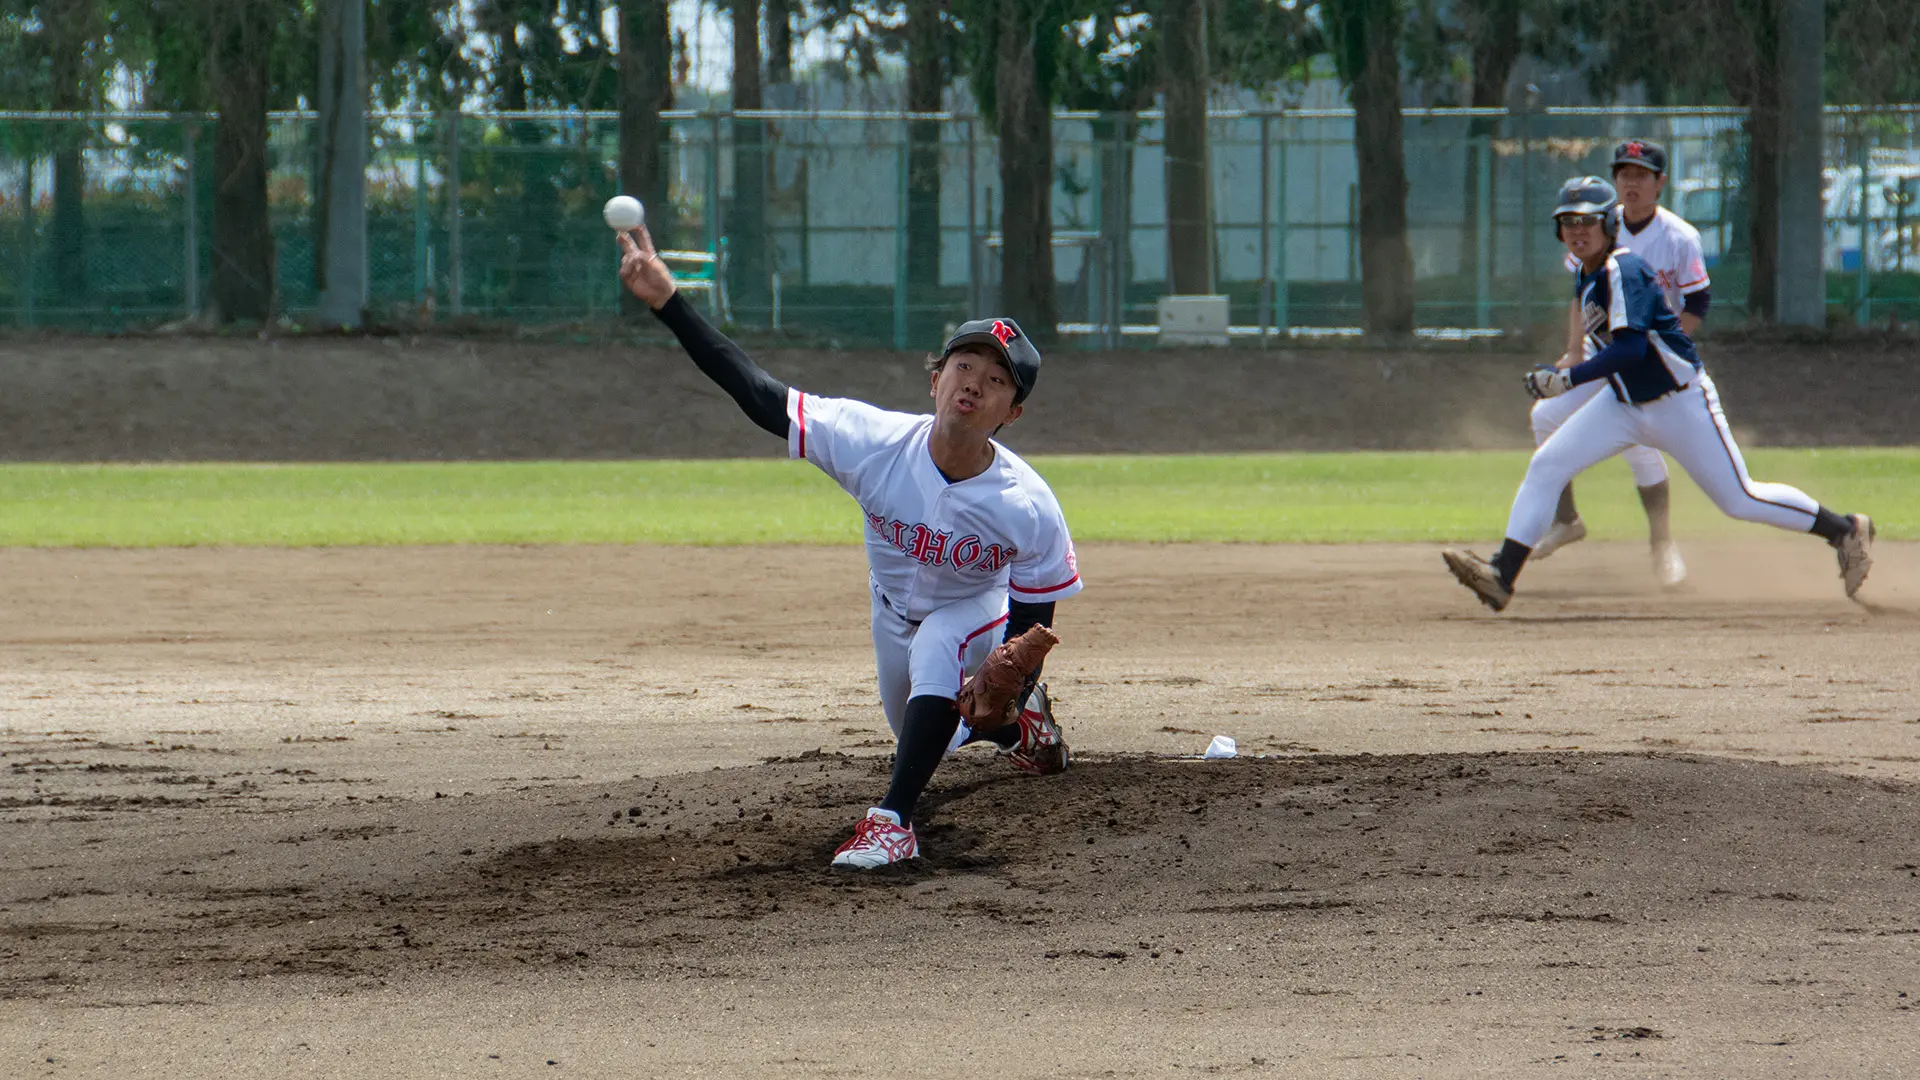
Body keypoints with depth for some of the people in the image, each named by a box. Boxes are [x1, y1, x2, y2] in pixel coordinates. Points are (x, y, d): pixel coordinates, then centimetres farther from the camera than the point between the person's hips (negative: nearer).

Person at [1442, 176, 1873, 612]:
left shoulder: (1623, 271, -22)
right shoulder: (1585, 278, 4)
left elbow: (1632, 347, -33)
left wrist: (1569, 379, -35)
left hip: (1682, 403, -8)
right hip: (1624, 404, 8)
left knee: (1740, 500, -2)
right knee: (1546, 465, -7)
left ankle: (1844, 531, 15)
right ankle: (1501, 576, -9)